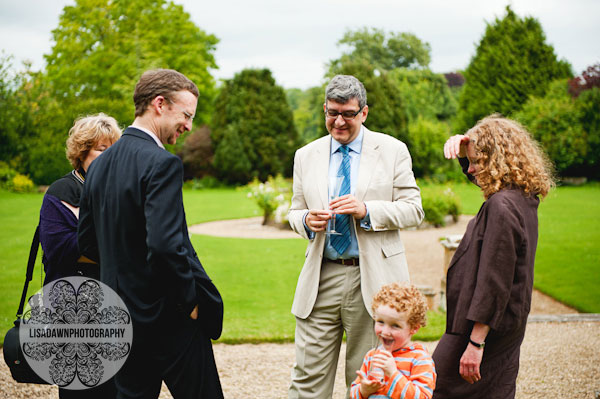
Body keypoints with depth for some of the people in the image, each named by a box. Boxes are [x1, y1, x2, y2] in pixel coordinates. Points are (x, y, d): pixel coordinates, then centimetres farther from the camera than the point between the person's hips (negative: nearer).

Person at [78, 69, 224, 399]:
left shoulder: (100, 165, 8)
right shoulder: (162, 164, -18)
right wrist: (190, 299, -15)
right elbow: (165, 244, -27)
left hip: (120, 320, 8)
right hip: (169, 319, -8)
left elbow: (87, 242, 14)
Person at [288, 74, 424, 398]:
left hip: (373, 280, -2)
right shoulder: (306, 156, 12)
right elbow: (295, 212, 15)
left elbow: (413, 210, -1)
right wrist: (307, 221, -9)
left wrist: (366, 210, -17)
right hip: (321, 278, 2)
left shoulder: (393, 150, 3)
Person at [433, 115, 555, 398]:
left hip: (485, 328, -10)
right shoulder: (524, 199, 7)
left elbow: (494, 281, -24)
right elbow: (474, 170, 26)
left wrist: (476, 343, -22)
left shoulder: (501, 207, -22)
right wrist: (464, 147, 5)